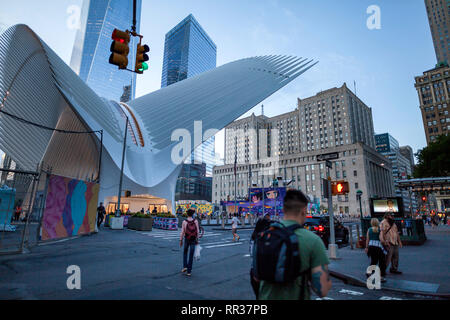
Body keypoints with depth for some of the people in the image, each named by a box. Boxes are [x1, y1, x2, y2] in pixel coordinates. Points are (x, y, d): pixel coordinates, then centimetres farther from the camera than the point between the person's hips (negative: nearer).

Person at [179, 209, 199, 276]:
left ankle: (185, 266, 11)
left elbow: (182, 232, -9)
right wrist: (197, 240, 5)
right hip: (193, 240, 0)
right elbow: (197, 232, -5)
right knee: (191, 255, 6)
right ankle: (189, 271, 7)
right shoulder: (196, 221, -8)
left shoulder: (184, 222, -10)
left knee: (185, 253, 24)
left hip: (186, 240, 0)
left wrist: (181, 241, 2)